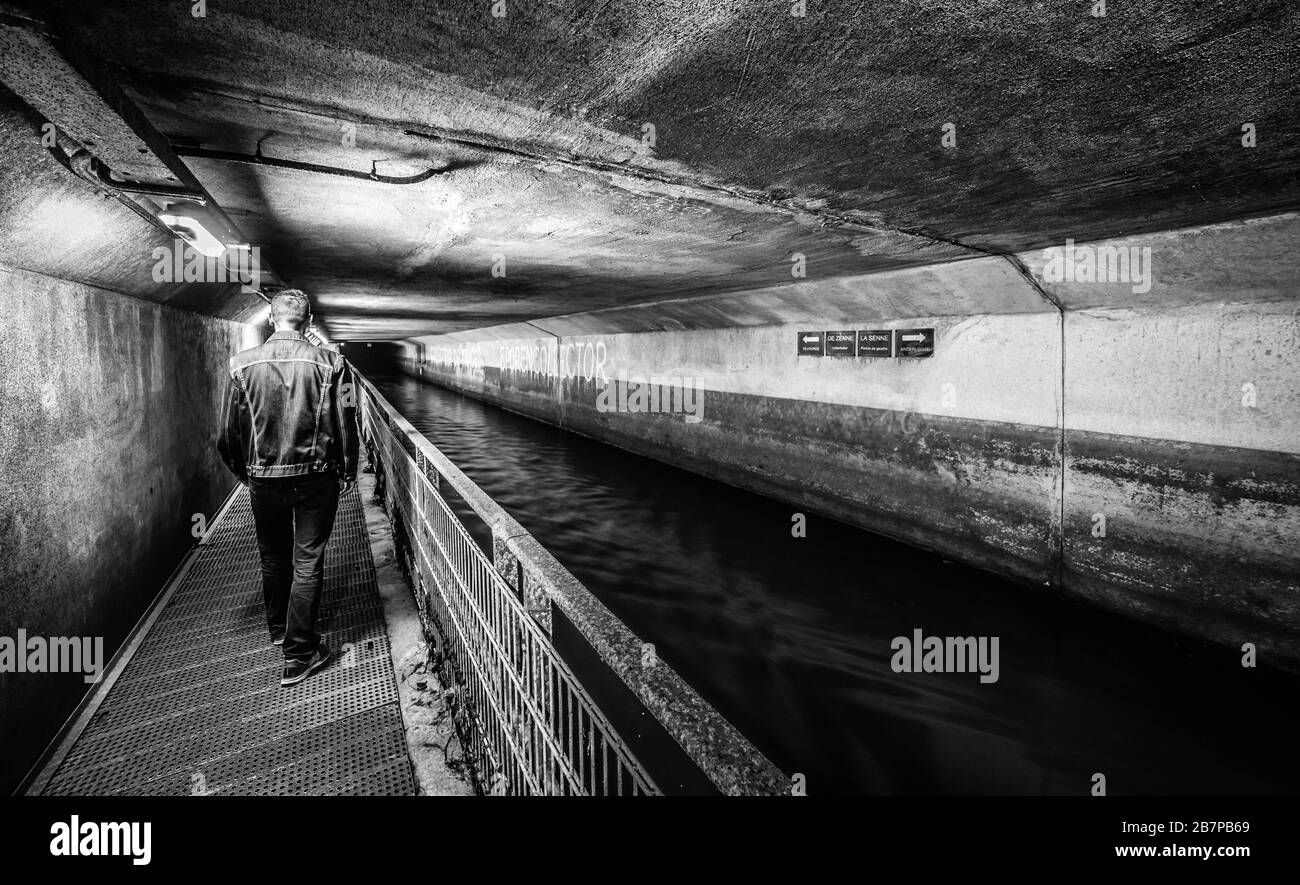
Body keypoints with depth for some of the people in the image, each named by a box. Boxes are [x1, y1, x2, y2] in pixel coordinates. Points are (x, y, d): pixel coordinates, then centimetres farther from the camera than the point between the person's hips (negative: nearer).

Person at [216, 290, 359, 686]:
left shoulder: (242, 365, -6)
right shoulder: (330, 364, -12)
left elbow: (229, 434, -1)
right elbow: (346, 426, -11)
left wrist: (245, 473, 16)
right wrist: (347, 473, 3)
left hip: (263, 479, 3)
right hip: (316, 479, -2)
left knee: (273, 558, 22)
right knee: (308, 563, 6)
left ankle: (278, 628, 44)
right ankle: (299, 654, 11)